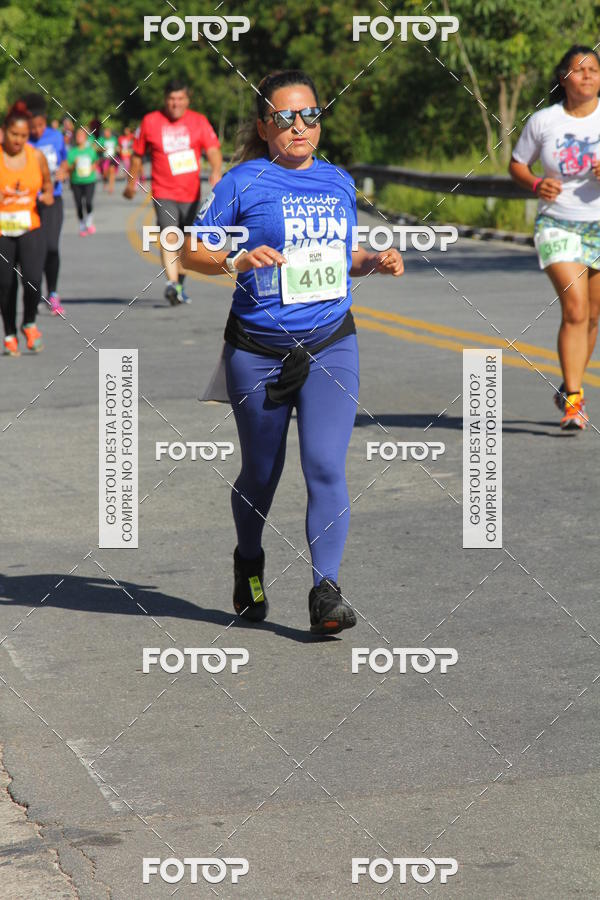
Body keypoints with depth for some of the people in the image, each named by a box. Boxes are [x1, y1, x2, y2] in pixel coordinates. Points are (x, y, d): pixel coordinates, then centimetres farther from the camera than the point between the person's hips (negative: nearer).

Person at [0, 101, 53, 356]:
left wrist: (48, 195, -3)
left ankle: (29, 324, 12)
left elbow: (47, 182, 19)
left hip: (30, 230, 1)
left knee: (33, 279, -15)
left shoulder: (36, 156, 3)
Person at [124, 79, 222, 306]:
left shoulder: (199, 121, 3)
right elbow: (138, 154, 13)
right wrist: (132, 181, 17)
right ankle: (172, 284, -32)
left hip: (191, 192, 2)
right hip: (163, 192, -2)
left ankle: (179, 285, 29)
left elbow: (213, 149, -6)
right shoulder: (150, 122, 2)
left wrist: (216, 171, -25)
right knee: (169, 237, -20)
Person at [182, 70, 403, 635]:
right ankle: (249, 565, 39)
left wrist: (376, 262, 4)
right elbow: (191, 252, -3)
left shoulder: (338, 182, 11)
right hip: (258, 351, -2)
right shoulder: (243, 183, -4)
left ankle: (326, 591, -10)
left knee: (326, 467, -13)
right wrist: (237, 262, -21)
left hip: (331, 346, 2)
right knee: (260, 474, 11)